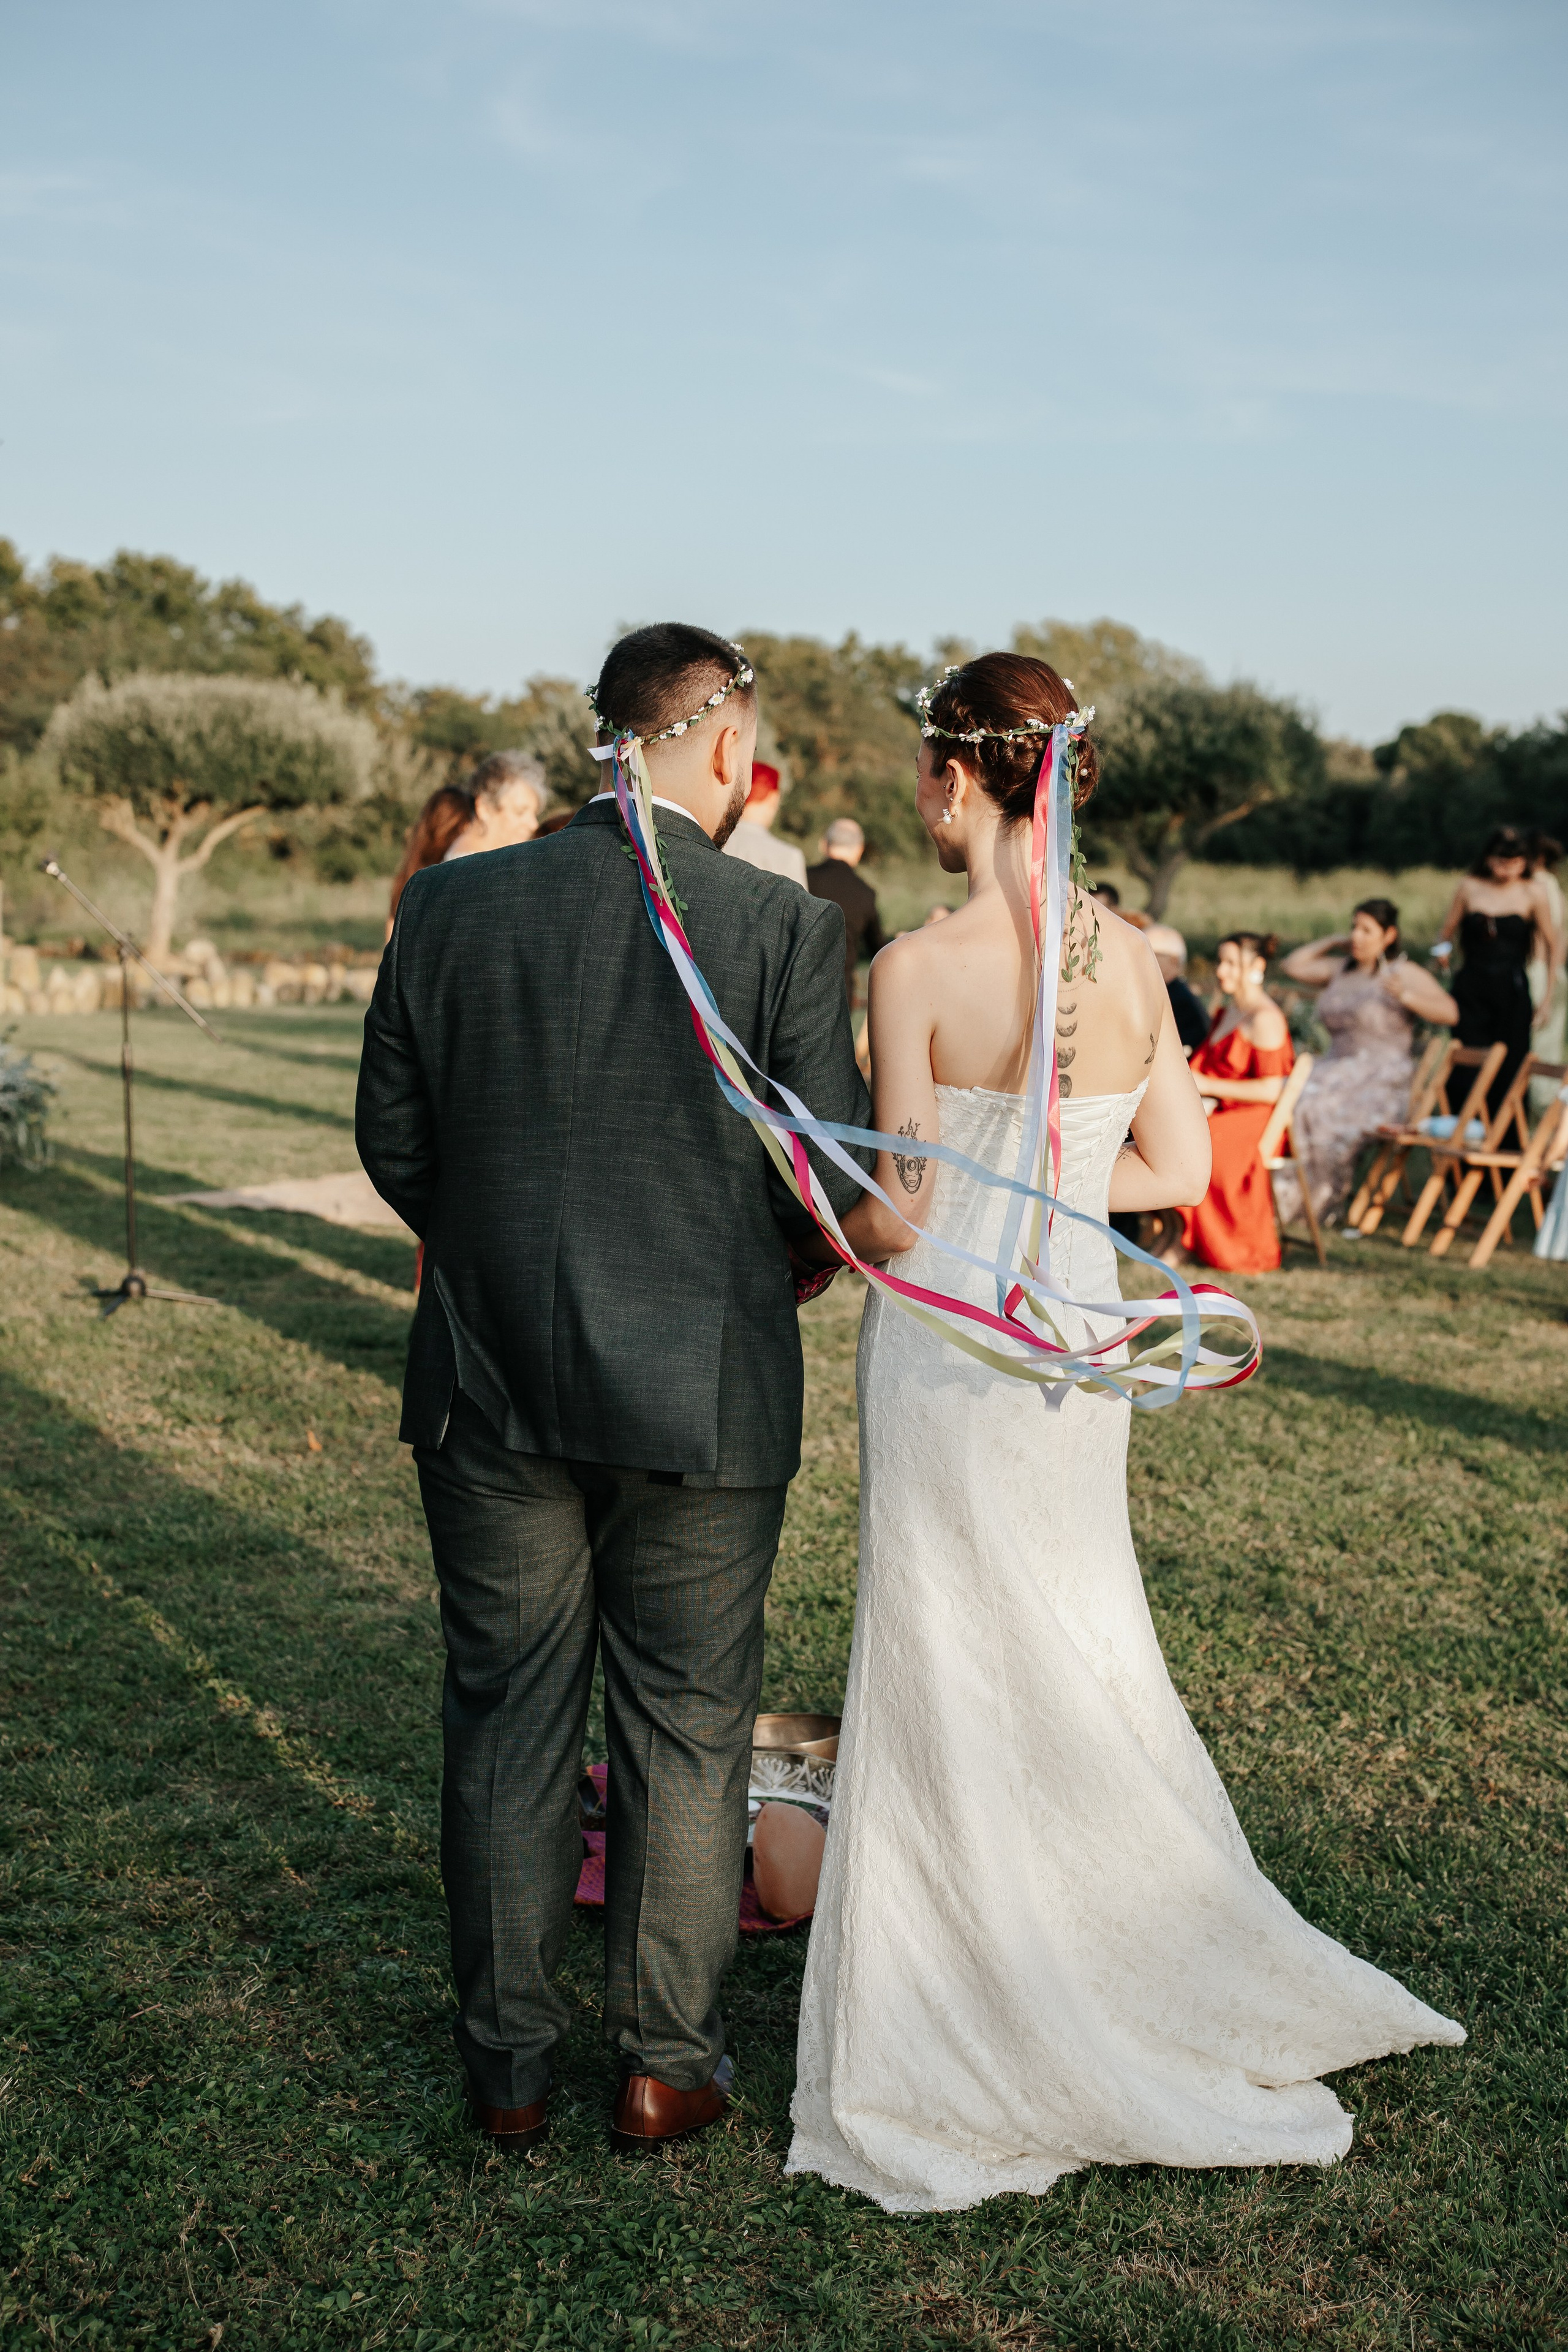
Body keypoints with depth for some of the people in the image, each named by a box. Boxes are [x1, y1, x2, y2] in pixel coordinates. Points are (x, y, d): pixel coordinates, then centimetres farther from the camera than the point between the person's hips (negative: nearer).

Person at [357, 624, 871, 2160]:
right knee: (684, 1731, 13)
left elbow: (392, 1141, 3)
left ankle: (507, 2061, 28)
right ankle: (666, 2062, 27)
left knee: (506, 1721, 16)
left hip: (488, 1390, 2)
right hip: (704, 1396, -2)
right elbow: (836, 1184, -9)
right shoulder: (784, 928, -11)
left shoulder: (448, 906, -3)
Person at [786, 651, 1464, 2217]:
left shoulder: (921, 968, -18)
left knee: (951, 1675, 9)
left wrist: (817, 1225, 3)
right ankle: (1199, 1967, 35)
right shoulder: (1130, 957, 0)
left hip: (949, 1348, -6)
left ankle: (996, 2040, 23)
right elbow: (1175, 1166, 5)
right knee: (1078, 1649, 21)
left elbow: (898, 1212, -17)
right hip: (1078, 1331, 6)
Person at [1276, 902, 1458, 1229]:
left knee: (1316, 1109, -33)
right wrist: (1333, 942, 19)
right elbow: (1293, 966, 24)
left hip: (1383, 1082, -6)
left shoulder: (1405, 973, -3)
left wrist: (1407, 997, -29)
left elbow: (1450, 1013, -14)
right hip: (1336, 1071, 6)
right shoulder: (1341, 968, 17)